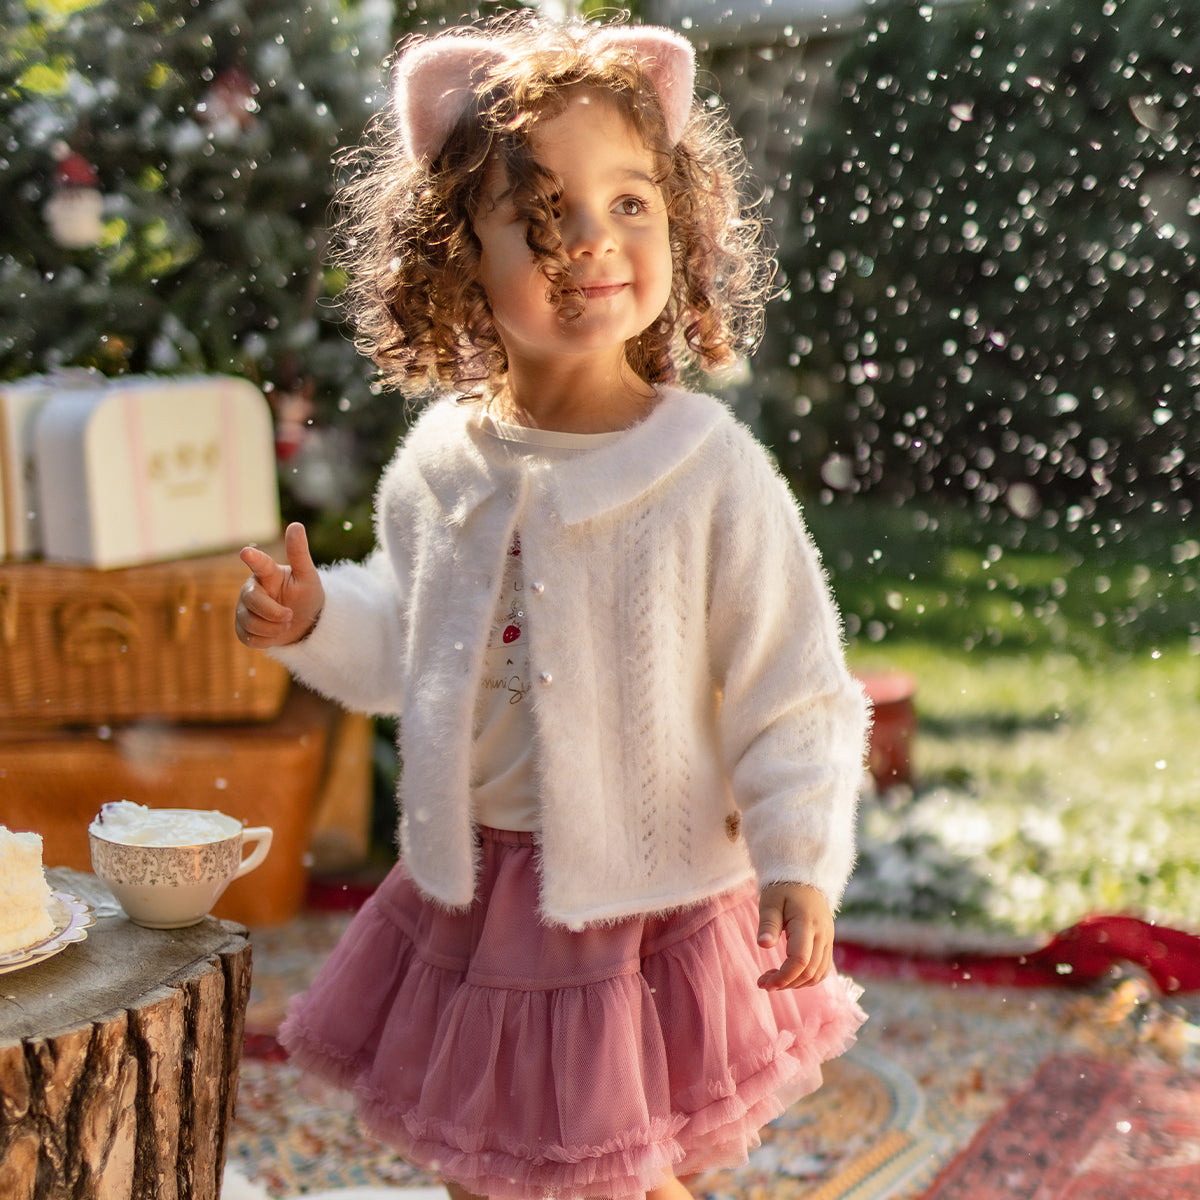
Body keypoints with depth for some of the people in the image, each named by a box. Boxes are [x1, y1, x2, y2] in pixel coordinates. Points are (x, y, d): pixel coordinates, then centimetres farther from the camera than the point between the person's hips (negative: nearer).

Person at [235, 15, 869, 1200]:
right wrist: (317, 620, -6)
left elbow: (792, 692, -13)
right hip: (469, 891, 5)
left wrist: (800, 861, -19)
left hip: (639, 898, -4)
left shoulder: (711, 472, -18)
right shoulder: (439, 462, -5)